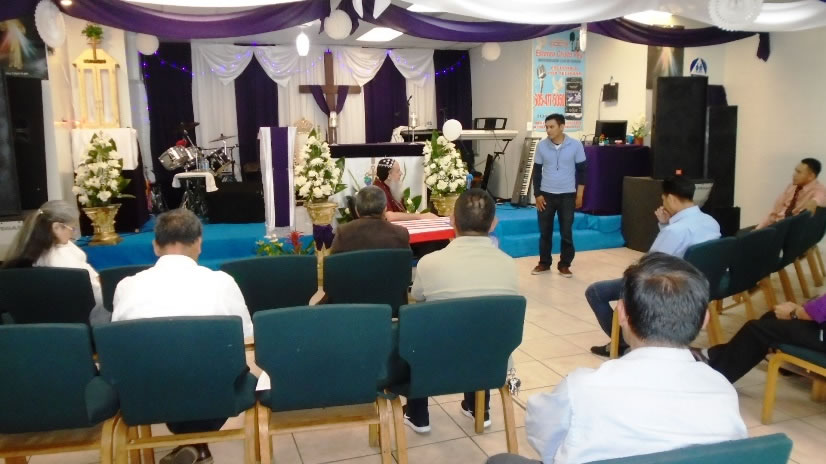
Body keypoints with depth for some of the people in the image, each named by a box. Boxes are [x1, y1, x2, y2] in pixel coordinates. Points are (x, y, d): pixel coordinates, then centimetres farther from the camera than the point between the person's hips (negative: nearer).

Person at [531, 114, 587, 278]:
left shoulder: (575, 145, -6)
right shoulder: (541, 146, -2)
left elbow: (581, 170, 1)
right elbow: (537, 171, 5)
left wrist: (579, 194, -2)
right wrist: (537, 194, 0)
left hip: (567, 195, -1)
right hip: (546, 194, 2)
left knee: (566, 232, 2)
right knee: (545, 231, 6)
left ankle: (564, 265, 15)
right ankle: (544, 263, 20)